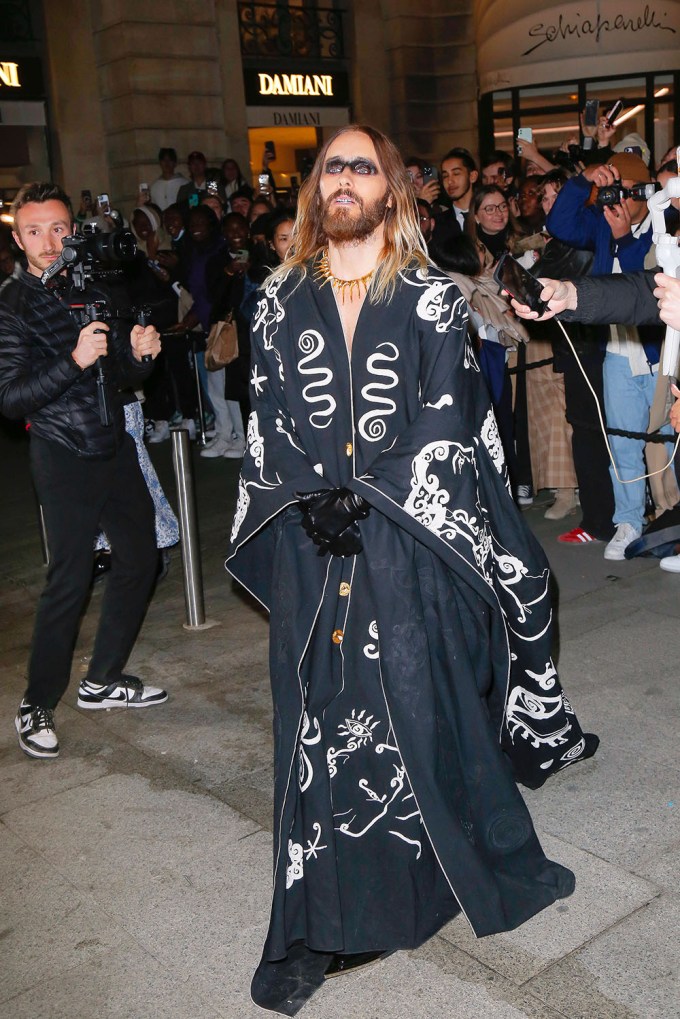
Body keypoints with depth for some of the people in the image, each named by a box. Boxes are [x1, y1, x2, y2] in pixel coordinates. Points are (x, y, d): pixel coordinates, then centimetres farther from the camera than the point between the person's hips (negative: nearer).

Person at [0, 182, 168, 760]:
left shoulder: (94, 292, 11)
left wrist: (140, 354, -6)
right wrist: (75, 361, -27)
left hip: (115, 446, 7)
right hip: (65, 457, -7)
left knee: (140, 558, 11)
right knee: (70, 580, -6)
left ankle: (103, 680, 26)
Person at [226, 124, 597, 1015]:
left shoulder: (432, 300, 1)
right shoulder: (282, 300, 9)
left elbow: (445, 420, -6)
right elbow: (269, 417, 4)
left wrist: (367, 500, -14)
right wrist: (314, 501, -10)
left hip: (411, 538, -2)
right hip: (312, 544, 2)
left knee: (426, 703, 6)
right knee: (319, 722, 4)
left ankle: (464, 868, 31)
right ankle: (315, 929, 16)